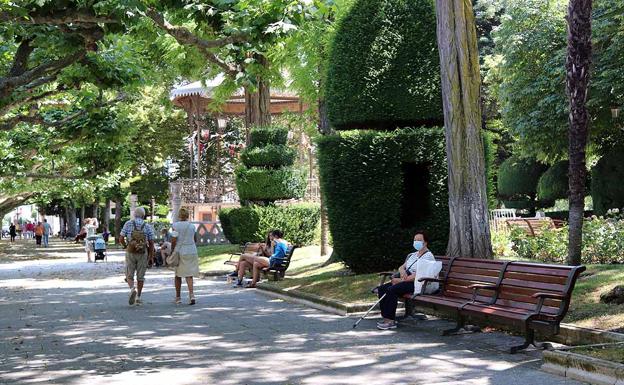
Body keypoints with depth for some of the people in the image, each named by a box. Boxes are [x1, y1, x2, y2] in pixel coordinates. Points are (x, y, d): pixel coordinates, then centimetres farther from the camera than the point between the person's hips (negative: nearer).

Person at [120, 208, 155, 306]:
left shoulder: (128, 224, 0)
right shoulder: (148, 226, 1)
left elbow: (121, 239, -2)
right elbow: (151, 243, -1)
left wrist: (125, 246, 18)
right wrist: (150, 257, 8)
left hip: (130, 253, -1)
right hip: (143, 253, 1)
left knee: (129, 276, 8)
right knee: (140, 276, 11)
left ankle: (132, 289, -20)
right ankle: (138, 297, 11)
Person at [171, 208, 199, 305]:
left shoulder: (176, 225, -7)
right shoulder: (192, 226, 4)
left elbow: (174, 240, -12)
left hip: (179, 252, -2)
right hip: (192, 252, 2)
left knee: (178, 275, 11)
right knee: (189, 275, 2)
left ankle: (178, 297, 18)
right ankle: (191, 295, -17)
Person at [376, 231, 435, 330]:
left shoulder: (428, 256, -5)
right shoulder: (412, 255, 24)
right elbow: (401, 267, 22)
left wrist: (401, 280, -15)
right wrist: (402, 271, -5)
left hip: (418, 284, -9)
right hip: (406, 281, 9)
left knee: (392, 290, -30)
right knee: (381, 289, -12)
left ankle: (390, 321, -27)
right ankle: (386, 317, -13)